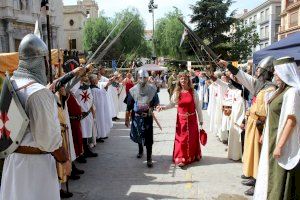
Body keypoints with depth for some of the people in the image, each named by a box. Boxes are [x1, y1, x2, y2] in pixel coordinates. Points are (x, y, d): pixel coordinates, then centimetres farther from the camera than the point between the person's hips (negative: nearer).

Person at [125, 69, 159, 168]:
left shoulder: (152, 89, -6)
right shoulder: (133, 90, -6)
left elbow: (156, 102, 6)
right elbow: (129, 106, -2)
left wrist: (152, 108, -12)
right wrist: (127, 118, -1)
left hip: (148, 116, -1)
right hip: (136, 116, 2)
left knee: (148, 137, -4)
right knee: (138, 135, 18)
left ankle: (149, 158, 4)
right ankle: (140, 150, 47)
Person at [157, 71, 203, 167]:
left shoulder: (193, 92, -5)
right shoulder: (177, 93, -2)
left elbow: (198, 107, -2)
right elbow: (172, 104, 5)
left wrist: (201, 120, -1)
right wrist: (163, 107, -14)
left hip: (192, 119, 0)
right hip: (181, 119, 0)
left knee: (192, 138, 9)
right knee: (181, 138, 3)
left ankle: (193, 156, 26)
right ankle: (180, 158, 9)